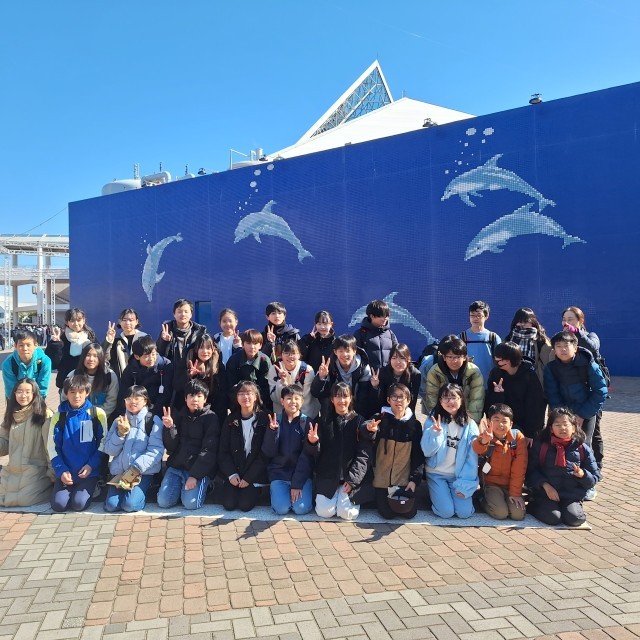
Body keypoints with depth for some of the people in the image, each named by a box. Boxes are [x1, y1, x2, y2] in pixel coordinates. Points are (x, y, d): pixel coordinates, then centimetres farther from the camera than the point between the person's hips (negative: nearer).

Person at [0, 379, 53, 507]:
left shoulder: (44, 414, -10)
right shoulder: (11, 414, 10)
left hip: (37, 469, -6)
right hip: (12, 469, 6)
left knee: (25, 499, -20)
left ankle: (48, 484, 8)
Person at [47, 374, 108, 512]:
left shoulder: (97, 414, -3)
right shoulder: (59, 416, 3)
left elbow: (103, 443, -2)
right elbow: (52, 447, 4)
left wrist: (91, 465, -12)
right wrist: (61, 471, -8)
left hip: (89, 472, -2)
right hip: (66, 472, 2)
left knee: (79, 504, -18)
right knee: (58, 504, -13)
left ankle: (88, 489, 14)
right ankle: (71, 489, 18)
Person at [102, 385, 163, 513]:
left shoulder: (154, 421, -3)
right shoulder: (119, 421, 11)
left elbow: (156, 450, -11)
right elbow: (109, 450, 6)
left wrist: (136, 468, -18)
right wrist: (121, 433, -11)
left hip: (144, 471, -4)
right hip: (119, 471, 4)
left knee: (130, 505, -21)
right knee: (111, 505, -12)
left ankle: (142, 491, 9)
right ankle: (123, 489, 17)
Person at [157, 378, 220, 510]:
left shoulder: (211, 418, -4)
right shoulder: (178, 415, 9)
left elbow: (209, 450, -11)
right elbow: (170, 447, 2)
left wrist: (194, 475, -19)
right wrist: (169, 428, -17)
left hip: (200, 468, -4)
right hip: (176, 465, 4)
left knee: (191, 503, -21)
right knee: (163, 502, -11)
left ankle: (201, 486, 9)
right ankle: (180, 486, 18)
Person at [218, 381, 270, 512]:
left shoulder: (264, 419, -6)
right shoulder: (231, 420, 3)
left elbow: (265, 453, -9)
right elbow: (223, 450, 2)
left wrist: (249, 478, -13)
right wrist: (231, 474, -12)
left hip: (254, 474, -2)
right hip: (233, 472, 3)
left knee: (245, 505, -18)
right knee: (229, 504, -13)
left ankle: (254, 491, 15)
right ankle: (234, 488, 19)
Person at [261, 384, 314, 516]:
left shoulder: (307, 422, -3)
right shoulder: (275, 421, 1)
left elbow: (306, 456, -7)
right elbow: (268, 452, -5)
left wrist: (297, 484, -14)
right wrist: (272, 431, -22)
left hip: (302, 472, -1)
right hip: (279, 472, 1)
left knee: (301, 508, -20)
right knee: (282, 508, -18)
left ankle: (298, 490, 10)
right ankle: (275, 490, 11)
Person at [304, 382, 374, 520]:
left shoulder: (359, 421, 0)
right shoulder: (324, 420, 4)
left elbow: (364, 454, -5)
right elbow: (315, 452, -1)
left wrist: (353, 479, -14)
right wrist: (312, 443, -24)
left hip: (353, 477, -1)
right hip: (327, 476, 1)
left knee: (347, 513, -15)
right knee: (325, 512, -14)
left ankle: (349, 498, 18)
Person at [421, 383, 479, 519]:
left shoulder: (470, 425, -3)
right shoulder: (433, 421, -6)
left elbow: (472, 458, -4)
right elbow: (427, 452, -10)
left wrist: (465, 484, -11)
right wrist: (436, 432, -26)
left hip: (459, 476, 1)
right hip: (436, 474, -1)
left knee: (465, 512, -14)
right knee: (446, 511, -16)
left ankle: (460, 491, 16)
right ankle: (436, 495, 15)